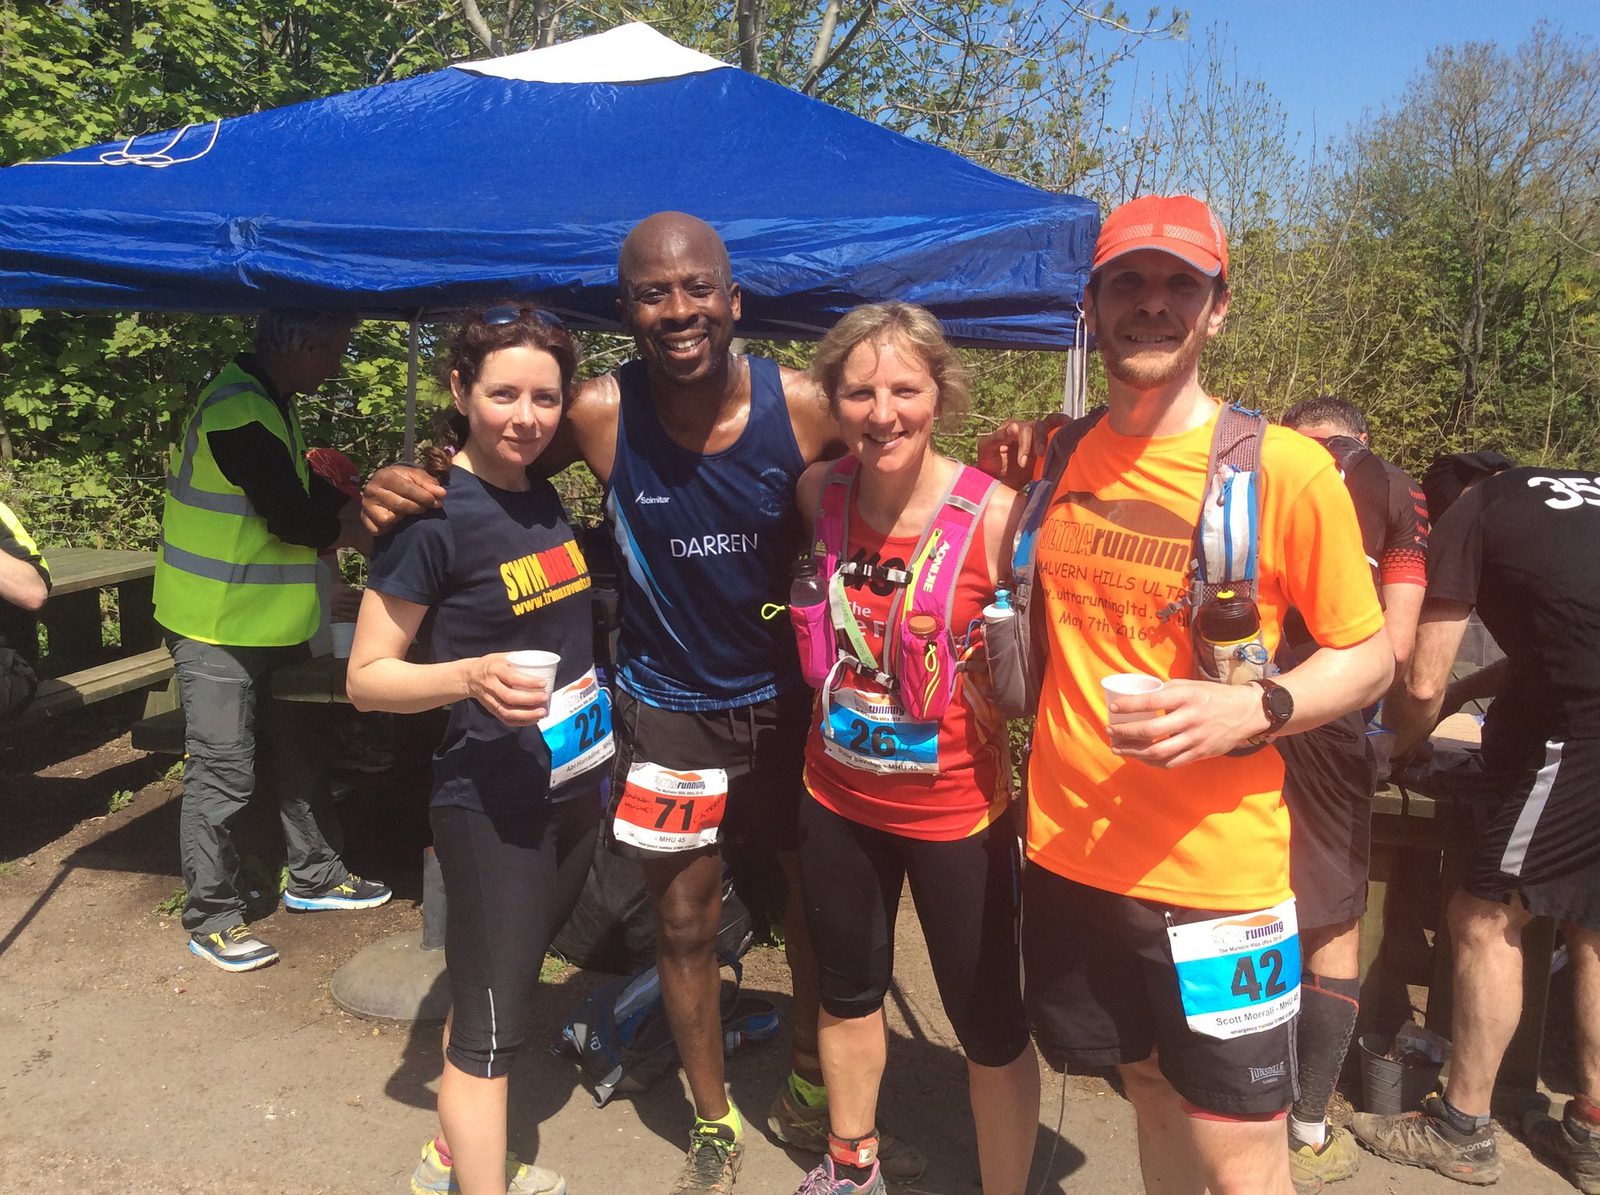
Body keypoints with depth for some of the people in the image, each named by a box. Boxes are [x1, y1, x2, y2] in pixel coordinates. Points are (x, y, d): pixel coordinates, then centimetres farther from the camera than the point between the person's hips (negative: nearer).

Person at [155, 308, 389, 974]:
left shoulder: (269, 404, 11)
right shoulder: (238, 409, -22)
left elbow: (312, 495, 13)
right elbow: (294, 522, -23)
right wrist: (354, 530, -6)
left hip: (272, 623, 10)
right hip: (217, 631, -10)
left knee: (301, 750, 17)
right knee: (222, 774, 0)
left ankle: (315, 877, 32)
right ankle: (211, 919, 14)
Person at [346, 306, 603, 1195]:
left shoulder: (545, 497, 4)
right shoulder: (434, 516, -17)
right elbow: (367, 678, -14)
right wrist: (470, 676, -31)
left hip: (577, 789, 8)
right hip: (492, 806, -8)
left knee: (504, 986, 21)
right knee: (489, 1021, 1)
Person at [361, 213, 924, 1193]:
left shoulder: (806, 406, -17)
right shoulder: (601, 414, -16)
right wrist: (404, 488, -23)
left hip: (790, 694, 1)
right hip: (669, 704, -1)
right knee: (686, 923, 10)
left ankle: (812, 1098, 43)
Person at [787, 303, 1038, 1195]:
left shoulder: (996, 514, -20)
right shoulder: (821, 493, -7)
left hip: (958, 809, -5)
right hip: (839, 797, 5)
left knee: (991, 1025, 8)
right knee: (848, 992, 24)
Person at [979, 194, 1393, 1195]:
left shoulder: (1286, 467, -11)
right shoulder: (1057, 462, 2)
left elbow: (1368, 655, -4)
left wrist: (1249, 710, -21)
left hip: (1218, 874, -4)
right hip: (1069, 854, 4)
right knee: (1151, 1094, 23)